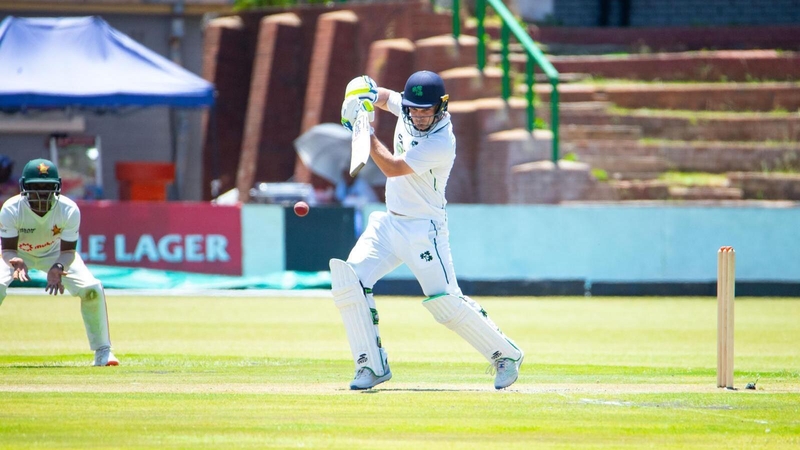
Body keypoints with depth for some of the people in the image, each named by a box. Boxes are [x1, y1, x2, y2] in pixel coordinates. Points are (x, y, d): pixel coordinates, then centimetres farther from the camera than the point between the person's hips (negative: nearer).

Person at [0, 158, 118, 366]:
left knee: (92, 289, -17)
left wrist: (58, 268, -46)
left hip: (55, 254, 1)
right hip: (18, 255, -1)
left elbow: (68, 250, -24)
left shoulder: (69, 210, -30)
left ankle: (103, 351, 0)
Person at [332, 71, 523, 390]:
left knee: (445, 301, -13)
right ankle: (372, 366, 0)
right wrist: (369, 94, -4)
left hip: (424, 229, -8)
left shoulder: (441, 143, -24)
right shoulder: (408, 108, -1)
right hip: (390, 221, 8)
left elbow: (393, 168, -27)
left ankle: (506, 355, 8)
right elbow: (384, 98, 19)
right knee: (349, 279, -7)